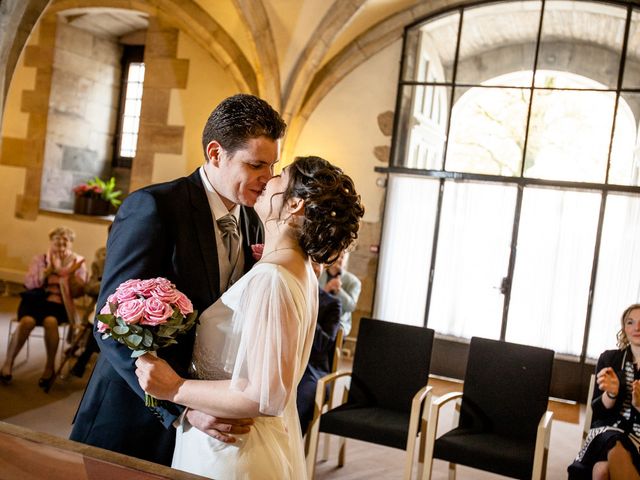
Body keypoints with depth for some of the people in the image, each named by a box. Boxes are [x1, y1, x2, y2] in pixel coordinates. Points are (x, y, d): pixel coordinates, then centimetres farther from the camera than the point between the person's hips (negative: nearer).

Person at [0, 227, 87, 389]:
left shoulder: (78, 261, 9)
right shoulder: (39, 259, 12)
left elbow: (77, 293, 1)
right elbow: (29, 283, -4)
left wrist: (71, 274, -15)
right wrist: (50, 269, -15)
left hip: (58, 303, -1)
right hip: (36, 299, 1)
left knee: (50, 321, -35)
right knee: (27, 321, -31)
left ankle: (50, 366, -18)